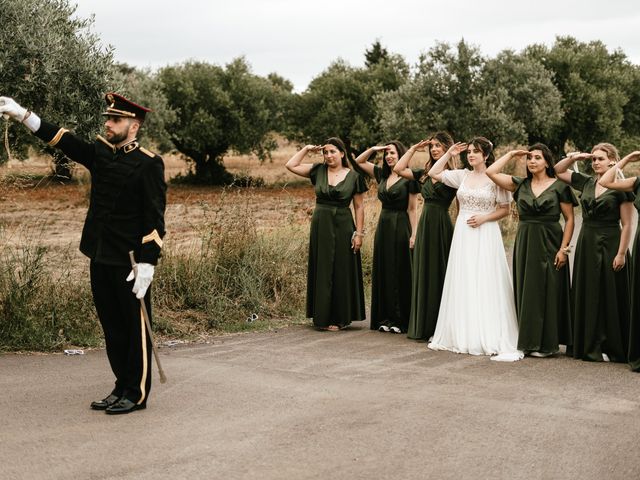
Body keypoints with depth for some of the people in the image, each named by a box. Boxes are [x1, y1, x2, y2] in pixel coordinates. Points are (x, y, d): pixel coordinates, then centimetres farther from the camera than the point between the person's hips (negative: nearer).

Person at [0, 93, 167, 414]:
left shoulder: (148, 164, -10)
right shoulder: (100, 153, 9)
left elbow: (155, 219, -13)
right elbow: (63, 140, 5)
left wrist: (147, 263, -19)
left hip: (130, 262, -7)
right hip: (100, 258, 7)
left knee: (135, 328, 3)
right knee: (112, 327, 13)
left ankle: (137, 394, 13)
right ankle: (122, 388, 24)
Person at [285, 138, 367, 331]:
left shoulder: (353, 176, -1)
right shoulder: (318, 171, 5)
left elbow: (359, 207, -1)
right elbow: (291, 165, 1)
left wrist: (359, 233, -6)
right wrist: (306, 149, 1)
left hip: (342, 226, -2)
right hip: (320, 226, 2)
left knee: (341, 272, 3)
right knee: (322, 271, 6)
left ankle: (340, 318, 11)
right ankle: (323, 317, 13)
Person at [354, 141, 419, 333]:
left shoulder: (409, 178, -6)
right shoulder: (382, 175, 10)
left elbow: (412, 209, -7)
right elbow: (359, 162, 19)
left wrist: (414, 234, -13)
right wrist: (373, 149, 4)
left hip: (401, 228, -6)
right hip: (383, 226, 6)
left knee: (400, 274, -1)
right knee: (383, 273, 8)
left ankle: (401, 320, 4)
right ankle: (386, 317, 15)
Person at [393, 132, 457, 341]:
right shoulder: (425, 174, 12)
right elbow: (399, 169, 8)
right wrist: (413, 149, 9)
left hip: (441, 226, -6)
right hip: (424, 224, 6)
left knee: (438, 275, -1)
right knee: (423, 275, 10)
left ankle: (438, 328, 7)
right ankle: (423, 327, 18)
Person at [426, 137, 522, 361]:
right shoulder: (462, 175, 8)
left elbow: (505, 209, -2)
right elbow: (433, 173, 12)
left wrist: (484, 218, -14)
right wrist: (449, 154, 8)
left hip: (485, 235, -5)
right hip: (462, 235, 5)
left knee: (486, 286, -5)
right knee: (462, 285, 9)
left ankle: (491, 339, -2)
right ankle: (462, 336, 18)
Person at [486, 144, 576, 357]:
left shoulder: (559, 187, -2)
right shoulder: (521, 185, 8)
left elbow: (569, 219, -2)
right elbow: (491, 172, 1)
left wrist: (563, 248, -11)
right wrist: (511, 154, 7)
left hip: (549, 244, -4)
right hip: (524, 244, 4)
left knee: (547, 293, -1)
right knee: (525, 292, 6)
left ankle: (547, 344, 6)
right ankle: (527, 341, 13)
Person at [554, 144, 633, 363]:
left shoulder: (621, 187, -8)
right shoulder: (586, 183, 7)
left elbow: (626, 224, -10)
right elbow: (558, 171, 16)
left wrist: (621, 253, -16)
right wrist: (574, 157, 2)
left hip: (609, 246, -6)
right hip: (586, 244, 6)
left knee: (609, 298, 0)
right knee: (586, 296, 9)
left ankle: (611, 348, 7)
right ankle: (589, 346, 18)